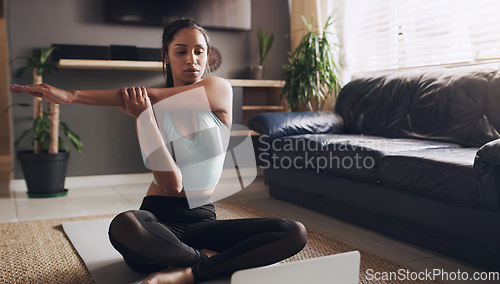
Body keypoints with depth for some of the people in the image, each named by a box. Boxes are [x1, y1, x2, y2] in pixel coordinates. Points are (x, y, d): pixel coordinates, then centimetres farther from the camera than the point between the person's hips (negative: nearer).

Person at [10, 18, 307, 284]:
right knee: (123, 227, -38)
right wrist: (143, 116, -18)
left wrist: (73, 94, -11)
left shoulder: (220, 90, 1)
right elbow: (172, 185, -12)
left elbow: (150, 96, -11)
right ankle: (212, 260, -15)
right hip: (159, 219, -1)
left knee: (295, 232, -22)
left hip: (202, 219, 1)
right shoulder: (149, 111, 2)